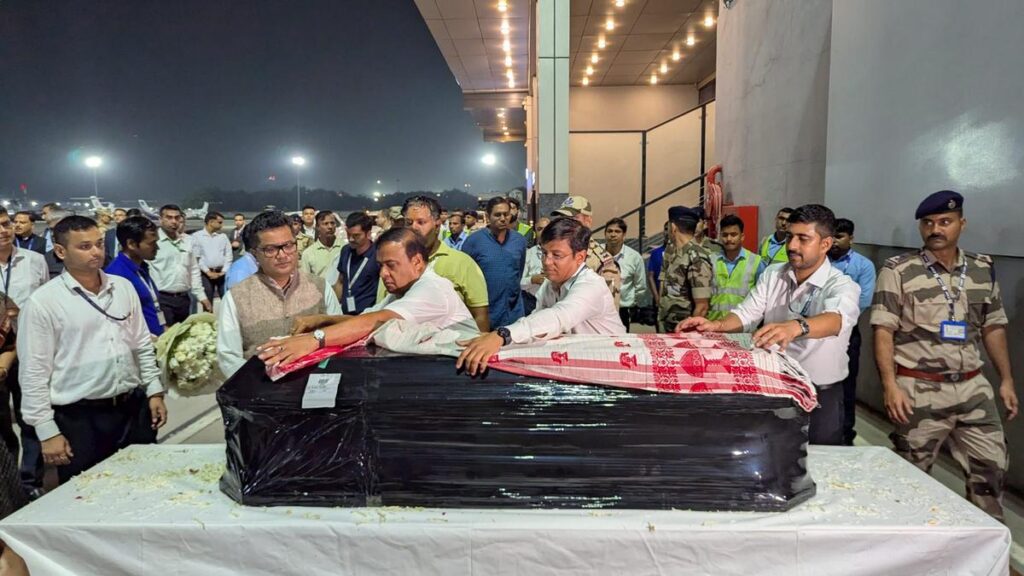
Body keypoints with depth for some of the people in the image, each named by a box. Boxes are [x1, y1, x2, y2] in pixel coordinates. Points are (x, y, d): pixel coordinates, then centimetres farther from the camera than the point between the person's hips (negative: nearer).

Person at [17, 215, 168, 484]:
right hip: (79, 419, -4)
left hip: (133, 409, 4)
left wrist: (155, 392, 7)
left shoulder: (124, 287, 4)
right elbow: (34, 373, -8)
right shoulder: (42, 302, -9)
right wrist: (47, 432, -9)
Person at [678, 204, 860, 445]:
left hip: (820, 396, -3)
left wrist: (795, 327, -57)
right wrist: (716, 325, -28)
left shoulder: (843, 286, -15)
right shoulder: (772, 274, 1)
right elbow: (746, 315, -6)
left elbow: (835, 319, -37)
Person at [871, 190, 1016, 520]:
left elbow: (993, 328, 15)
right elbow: (883, 331, -10)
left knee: (992, 466, 10)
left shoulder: (983, 269, 8)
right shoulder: (898, 271, -7)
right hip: (919, 390, -4)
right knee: (912, 474, 7)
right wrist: (890, 385, -18)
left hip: (972, 387, 4)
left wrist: (1006, 380, 11)